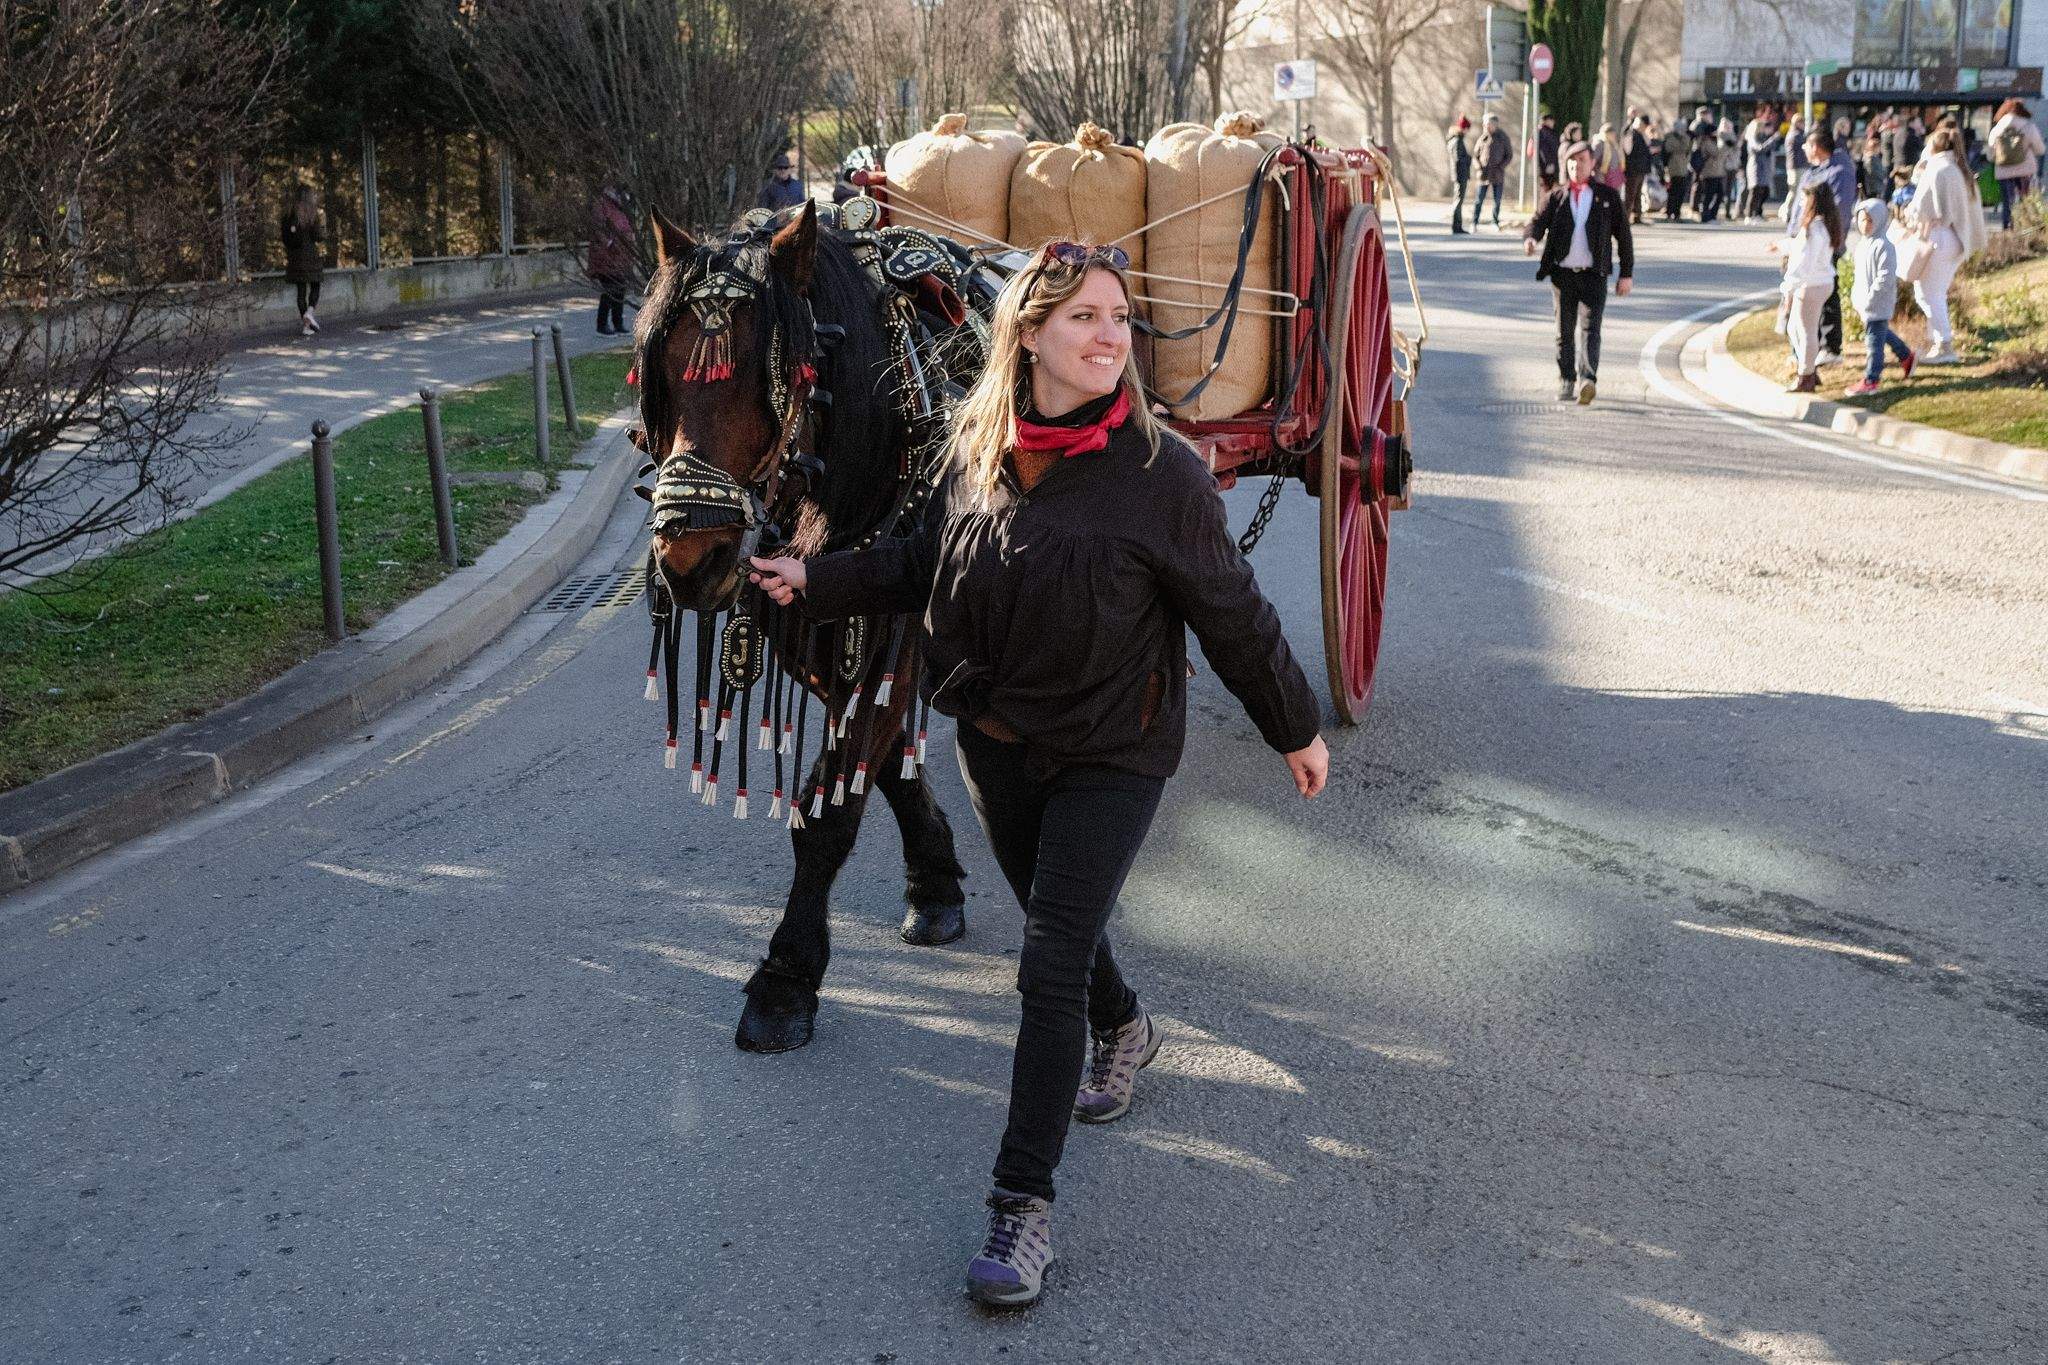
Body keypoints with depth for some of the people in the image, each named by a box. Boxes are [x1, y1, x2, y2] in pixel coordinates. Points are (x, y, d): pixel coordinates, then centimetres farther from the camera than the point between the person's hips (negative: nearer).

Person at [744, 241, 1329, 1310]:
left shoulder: (1161, 472, -18)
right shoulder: (977, 449, -5)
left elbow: (1233, 617, -9)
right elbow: (926, 567, 11)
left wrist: (1295, 730, 0)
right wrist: (816, 580, 2)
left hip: (1111, 754, -5)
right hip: (995, 741, 5)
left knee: (1050, 970, -8)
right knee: (1056, 921, 23)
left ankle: (1024, 1202, 2)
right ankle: (1122, 1030, 56)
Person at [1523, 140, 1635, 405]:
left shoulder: (1607, 197, 7)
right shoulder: (1555, 197, 10)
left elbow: (1623, 235, 9)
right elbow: (1538, 221, -3)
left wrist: (1627, 274, 5)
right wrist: (1530, 239, -28)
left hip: (1594, 275, -2)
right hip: (1562, 275, 2)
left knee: (1589, 328, -14)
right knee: (1565, 332, 7)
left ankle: (1588, 380, -27)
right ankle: (1566, 382, 18)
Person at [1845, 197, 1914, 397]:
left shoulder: (1884, 246, -19)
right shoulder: (1862, 245, 11)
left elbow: (1885, 278, -23)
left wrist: (1869, 300, -22)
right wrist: (1856, 298, 15)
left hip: (1878, 305, -10)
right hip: (1865, 303, 10)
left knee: (1874, 339, -4)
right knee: (1883, 334, 25)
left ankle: (1870, 380, 0)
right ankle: (1906, 355, 44)